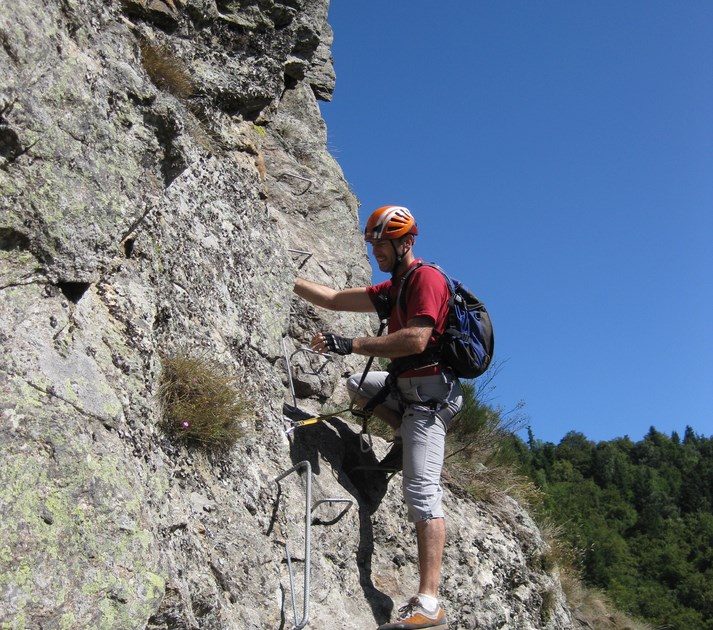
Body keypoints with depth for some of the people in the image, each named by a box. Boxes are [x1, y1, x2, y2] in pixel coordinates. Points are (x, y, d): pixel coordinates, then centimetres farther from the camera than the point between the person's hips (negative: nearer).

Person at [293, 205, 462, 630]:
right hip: (406, 385, 10)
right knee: (358, 384, 27)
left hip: (429, 394, -10)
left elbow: (416, 340, -24)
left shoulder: (426, 278, -11)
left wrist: (351, 345, -24)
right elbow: (335, 299, 19)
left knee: (422, 494, -17)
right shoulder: (393, 288, 18)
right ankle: (406, 439, 17)